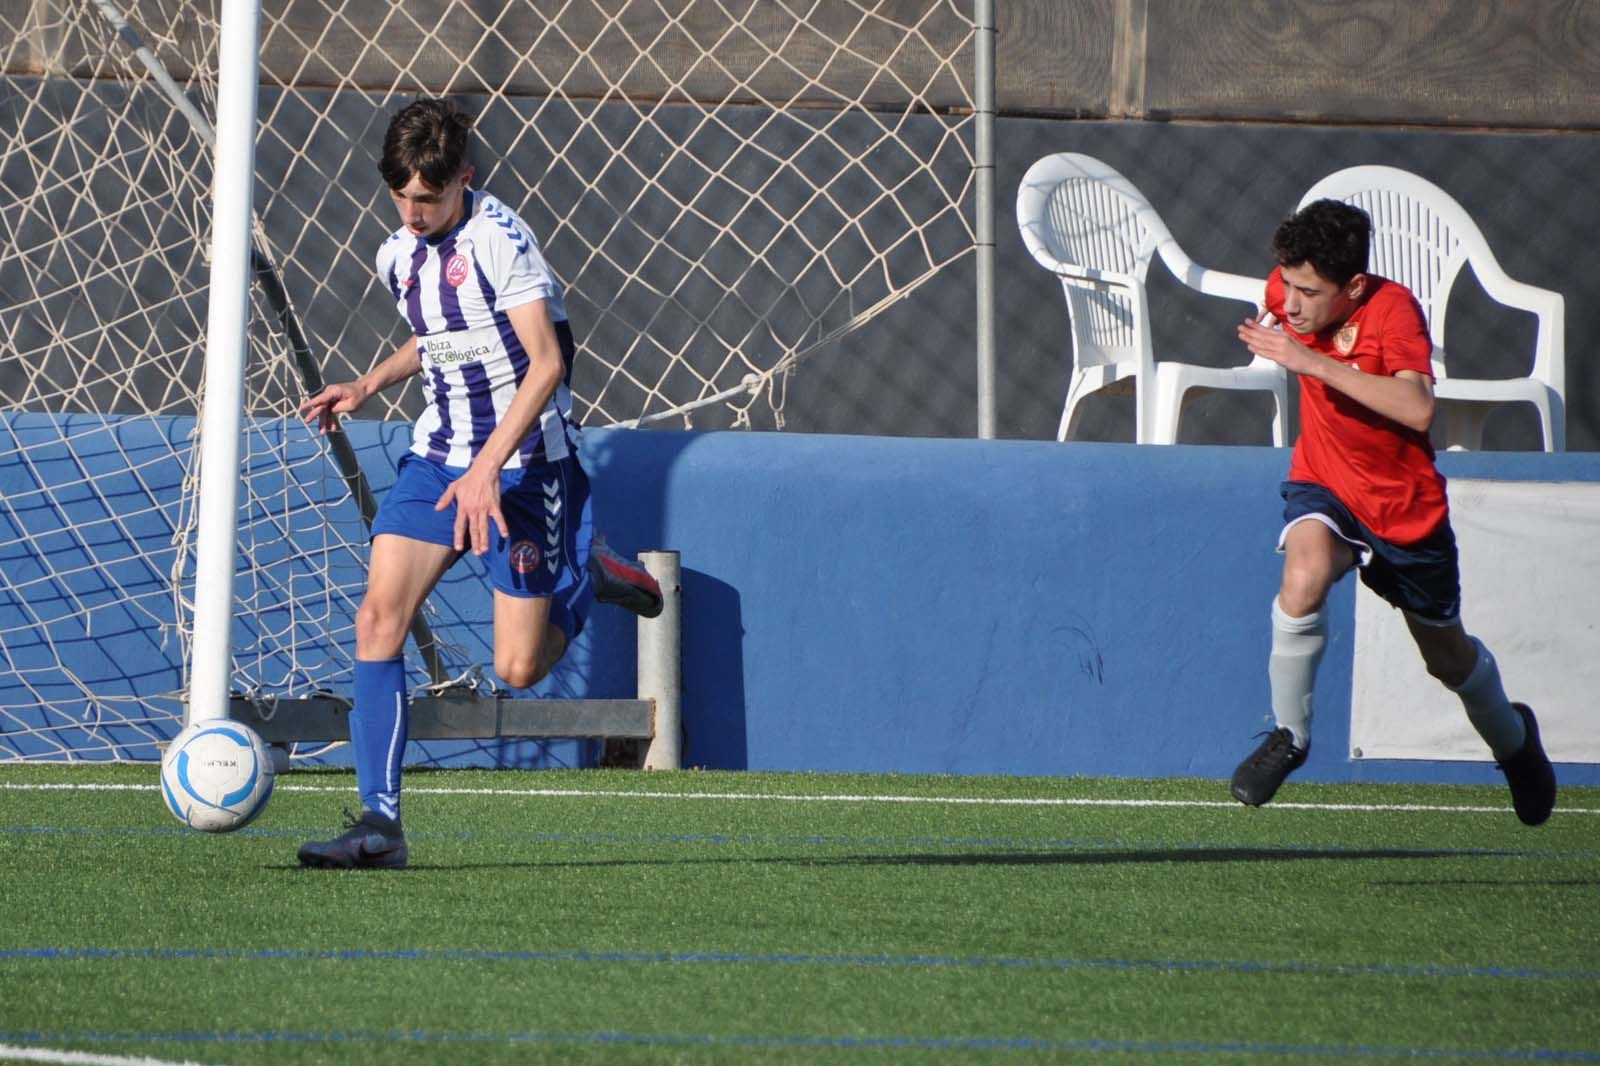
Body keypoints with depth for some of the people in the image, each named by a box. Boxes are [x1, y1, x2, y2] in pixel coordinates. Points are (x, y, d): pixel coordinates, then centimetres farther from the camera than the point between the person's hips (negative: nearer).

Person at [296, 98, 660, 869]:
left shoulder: (501, 240, -17)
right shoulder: (396, 256, 7)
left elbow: (546, 363, -21)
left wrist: (488, 468, -27)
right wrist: (368, 386, 10)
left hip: (524, 464, -6)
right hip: (437, 454, 6)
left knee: (517, 667, -6)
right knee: (379, 618, -12)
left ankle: (585, 579, 27)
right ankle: (379, 822, -12)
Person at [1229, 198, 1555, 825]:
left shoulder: (1393, 308, -27)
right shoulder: (1288, 290, -12)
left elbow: (1418, 409, -45)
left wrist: (1313, 362, -46)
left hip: (1406, 504, -2)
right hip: (1325, 486, 2)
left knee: (1448, 657, 17)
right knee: (1304, 576, -34)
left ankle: (1512, 739, 51)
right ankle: (1288, 736, -17)